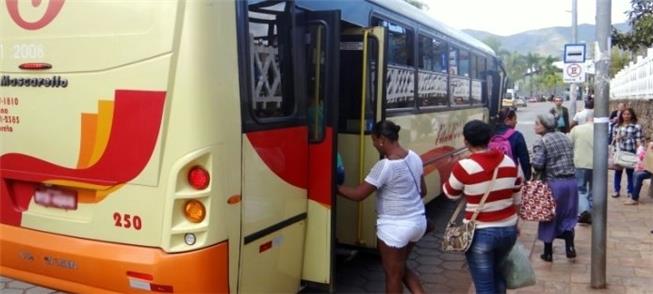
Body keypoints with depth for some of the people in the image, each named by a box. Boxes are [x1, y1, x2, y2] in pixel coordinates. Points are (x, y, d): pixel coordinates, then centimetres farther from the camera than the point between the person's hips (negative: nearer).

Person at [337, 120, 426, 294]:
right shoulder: (414, 157, 1)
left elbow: (358, 194, -18)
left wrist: (335, 187, -3)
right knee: (401, 268, 27)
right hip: (418, 221, 8)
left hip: (395, 227, -8)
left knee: (393, 276, 10)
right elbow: (422, 191, 12)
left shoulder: (384, 166, -22)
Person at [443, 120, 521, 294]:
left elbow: (451, 194, 1)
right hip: (508, 229, 6)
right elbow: (517, 199, 8)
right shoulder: (509, 162, -2)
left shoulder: (464, 167, -17)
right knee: (496, 273, 30)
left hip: (480, 233, -5)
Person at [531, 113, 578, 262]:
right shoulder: (564, 137, 11)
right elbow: (570, 157, 14)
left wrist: (537, 171, 0)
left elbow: (537, 164, -20)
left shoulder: (541, 141, -9)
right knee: (567, 216, 16)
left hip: (553, 183, -5)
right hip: (571, 181, 5)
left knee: (549, 217, 8)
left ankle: (548, 253, 17)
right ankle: (570, 247, 6)